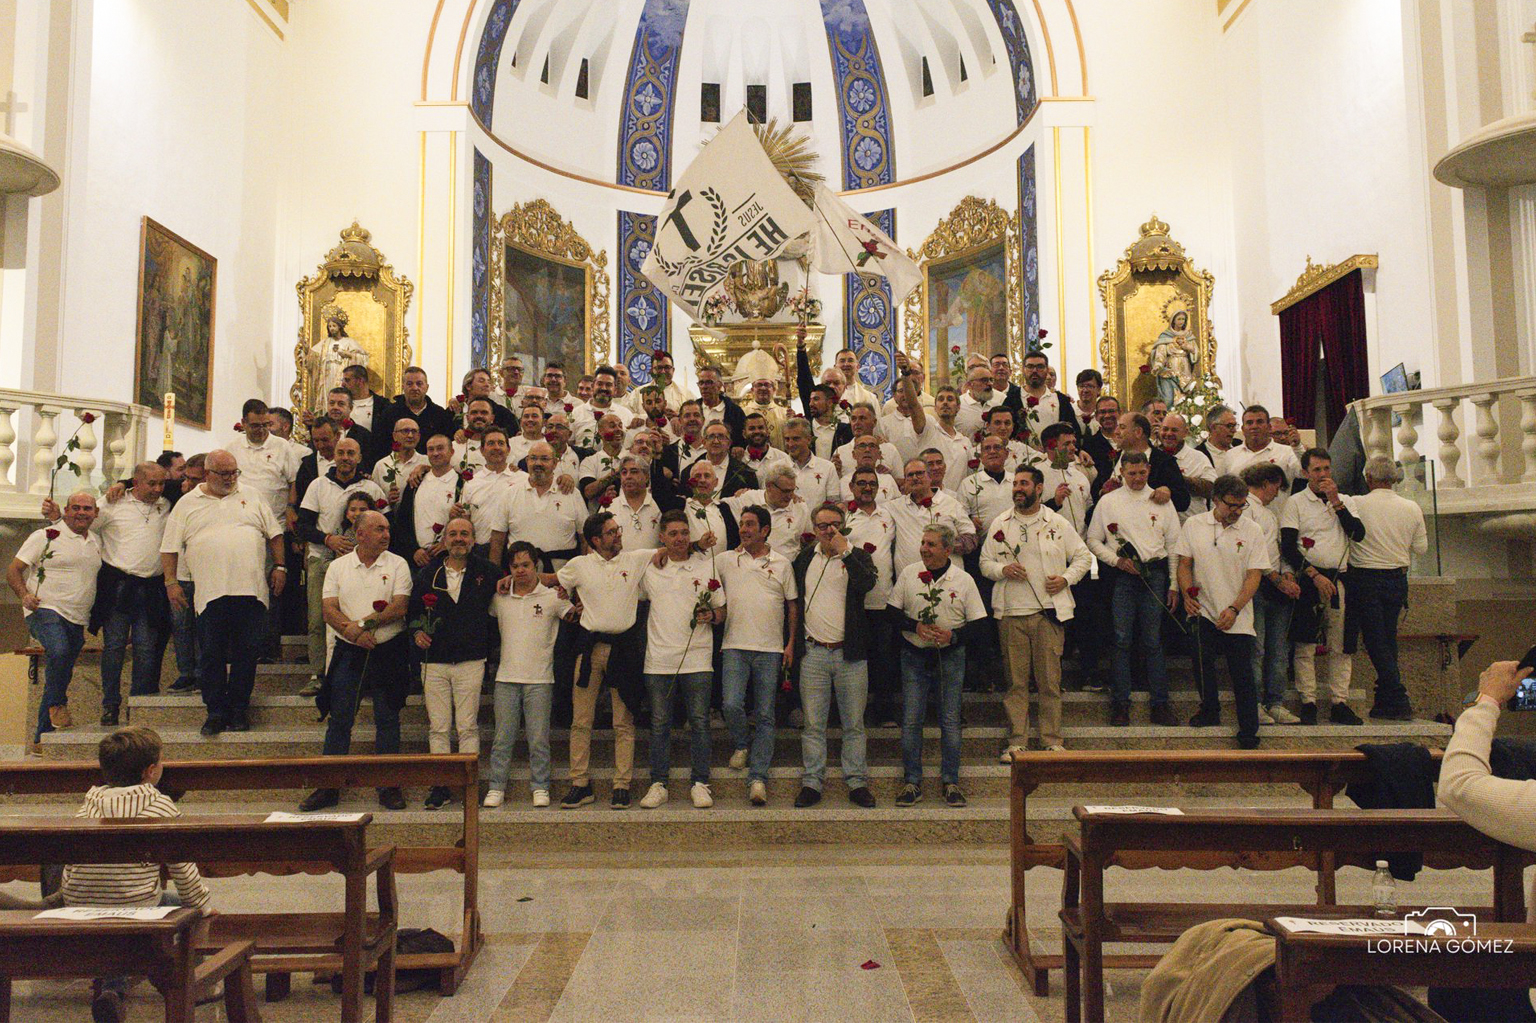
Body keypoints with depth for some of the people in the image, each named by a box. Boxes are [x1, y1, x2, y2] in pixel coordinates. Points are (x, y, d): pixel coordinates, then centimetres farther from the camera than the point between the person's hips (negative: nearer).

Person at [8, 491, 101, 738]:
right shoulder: (46, 536, -2)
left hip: (77, 620, 6)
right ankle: (57, 706, -10)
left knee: (60, 677, 8)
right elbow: (13, 571, -2)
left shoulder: (96, 543, 15)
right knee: (58, 652, -33)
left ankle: (43, 737, 17)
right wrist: (24, 595, -20)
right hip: (46, 611, -6)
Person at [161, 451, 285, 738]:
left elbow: (275, 534, 16)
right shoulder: (187, 504, 12)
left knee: (247, 652, 2)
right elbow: (170, 548, 10)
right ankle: (216, 711, 8)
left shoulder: (253, 500, 15)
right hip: (210, 592, -1)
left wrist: (279, 567, 7)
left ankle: (239, 708, 12)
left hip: (251, 590, 1)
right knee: (211, 655, 0)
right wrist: (171, 582, 3)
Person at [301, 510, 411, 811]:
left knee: (387, 719, 4)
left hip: (388, 652, -1)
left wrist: (362, 623, -15)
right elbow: (329, 611, -2)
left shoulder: (397, 564, 2)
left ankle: (388, 786, 12)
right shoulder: (338, 566, 7)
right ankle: (328, 787, 12)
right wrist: (354, 632, -16)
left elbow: (399, 608, -9)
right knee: (338, 720, 4)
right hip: (348, 652, 1)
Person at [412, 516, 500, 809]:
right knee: (438, 727, 4)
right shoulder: (427, 574, 8)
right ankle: (441, 785, 10)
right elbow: (411, 610, 15)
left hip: (471, 661, -1)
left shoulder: (487, 572, 4)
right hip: (434, 661, 2)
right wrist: (416, 632, -3)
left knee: (467, 726, -1)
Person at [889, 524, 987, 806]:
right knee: (910, 720, 0)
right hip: (914, 656, 1)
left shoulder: (964, 580, -2)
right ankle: (912, 782, 11)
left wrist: (953, 635, -18)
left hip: (950, 656, -1)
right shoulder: (908, 574, 0)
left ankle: (950, 782, 15)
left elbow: (979, 624, -2)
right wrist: (915, 626, -13)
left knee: (950, 720, 2)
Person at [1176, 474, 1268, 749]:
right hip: (1202, 611, 2)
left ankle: (1248, 732, 8)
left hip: (1237, 616, -2)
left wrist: (1234, 609, -14)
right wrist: (1187, 594, -9)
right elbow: (1184, 564, 8)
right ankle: (1210, 711, 34)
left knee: (1242, 675, -1)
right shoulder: (1193, 525, 2)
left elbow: (1254, 574, -5)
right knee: (1203, 664, 10)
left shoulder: (1252, 530, -2)